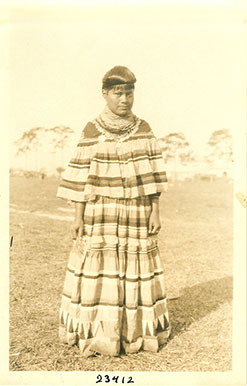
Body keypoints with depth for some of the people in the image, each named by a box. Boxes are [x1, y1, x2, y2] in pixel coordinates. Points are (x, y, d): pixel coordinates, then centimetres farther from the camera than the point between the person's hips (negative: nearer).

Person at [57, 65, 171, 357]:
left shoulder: (143, 130, 2)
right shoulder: (92, 132, -2)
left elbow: (152, 175, 2)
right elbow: (81, 179, -3)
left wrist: (155, 211, -3)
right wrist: (78, 217, -6)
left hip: (136, 214, 2)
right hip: (100, 215, -1)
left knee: (135, 267, 7)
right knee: (99, 268, 1)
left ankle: (136, 331, 23)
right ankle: (96, 332, 15)